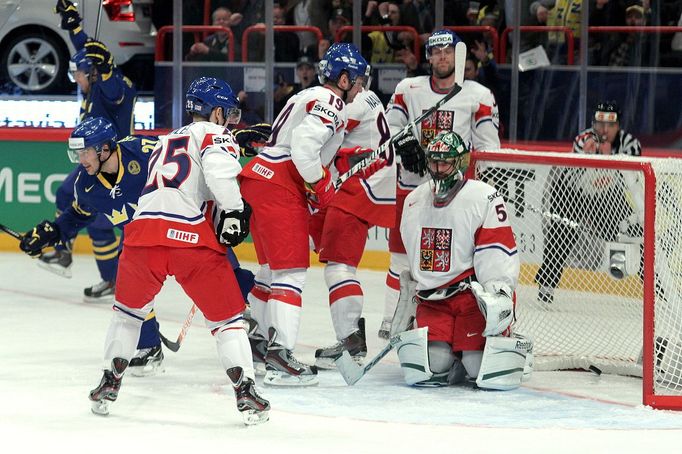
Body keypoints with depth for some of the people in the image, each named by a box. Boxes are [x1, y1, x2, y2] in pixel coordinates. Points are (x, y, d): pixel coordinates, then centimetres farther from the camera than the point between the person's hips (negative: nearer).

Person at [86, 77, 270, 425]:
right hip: (192, 239, -5)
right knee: (226, 315, 7)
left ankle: (110, 382, 28)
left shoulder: (166, 142, 33)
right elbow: (219, 167, -12)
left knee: (129, 308, 28)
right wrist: (233, 211, -6)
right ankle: (244, 390, -5)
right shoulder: (213, 134, 11)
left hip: (144, 227, 5)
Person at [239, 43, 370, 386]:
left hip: (258, 178, 10)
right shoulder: (330, 103, -9)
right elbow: (303, 145, -23)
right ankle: (279, 355, -20)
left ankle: (257, 338, 34)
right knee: (290, 269, -12)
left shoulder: (310, 98, 23)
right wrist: (321, 186, -14)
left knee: (273, 266, 23)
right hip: (279, 188, -10)